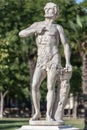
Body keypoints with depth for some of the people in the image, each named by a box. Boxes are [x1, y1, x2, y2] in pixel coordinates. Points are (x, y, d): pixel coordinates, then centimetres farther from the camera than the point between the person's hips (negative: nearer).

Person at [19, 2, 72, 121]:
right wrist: (35, 30, -3)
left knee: (50, 87, -12)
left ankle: (49, 115, -9)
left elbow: (66, 45, 6)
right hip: (41, 62, 3)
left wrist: (68, 62, -6)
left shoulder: (58, 27, 11)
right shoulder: (37, 24, 20)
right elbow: (21, 34, 11)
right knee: (35, 86, -13)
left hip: (54, 60, -3)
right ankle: (37, 113, -1)